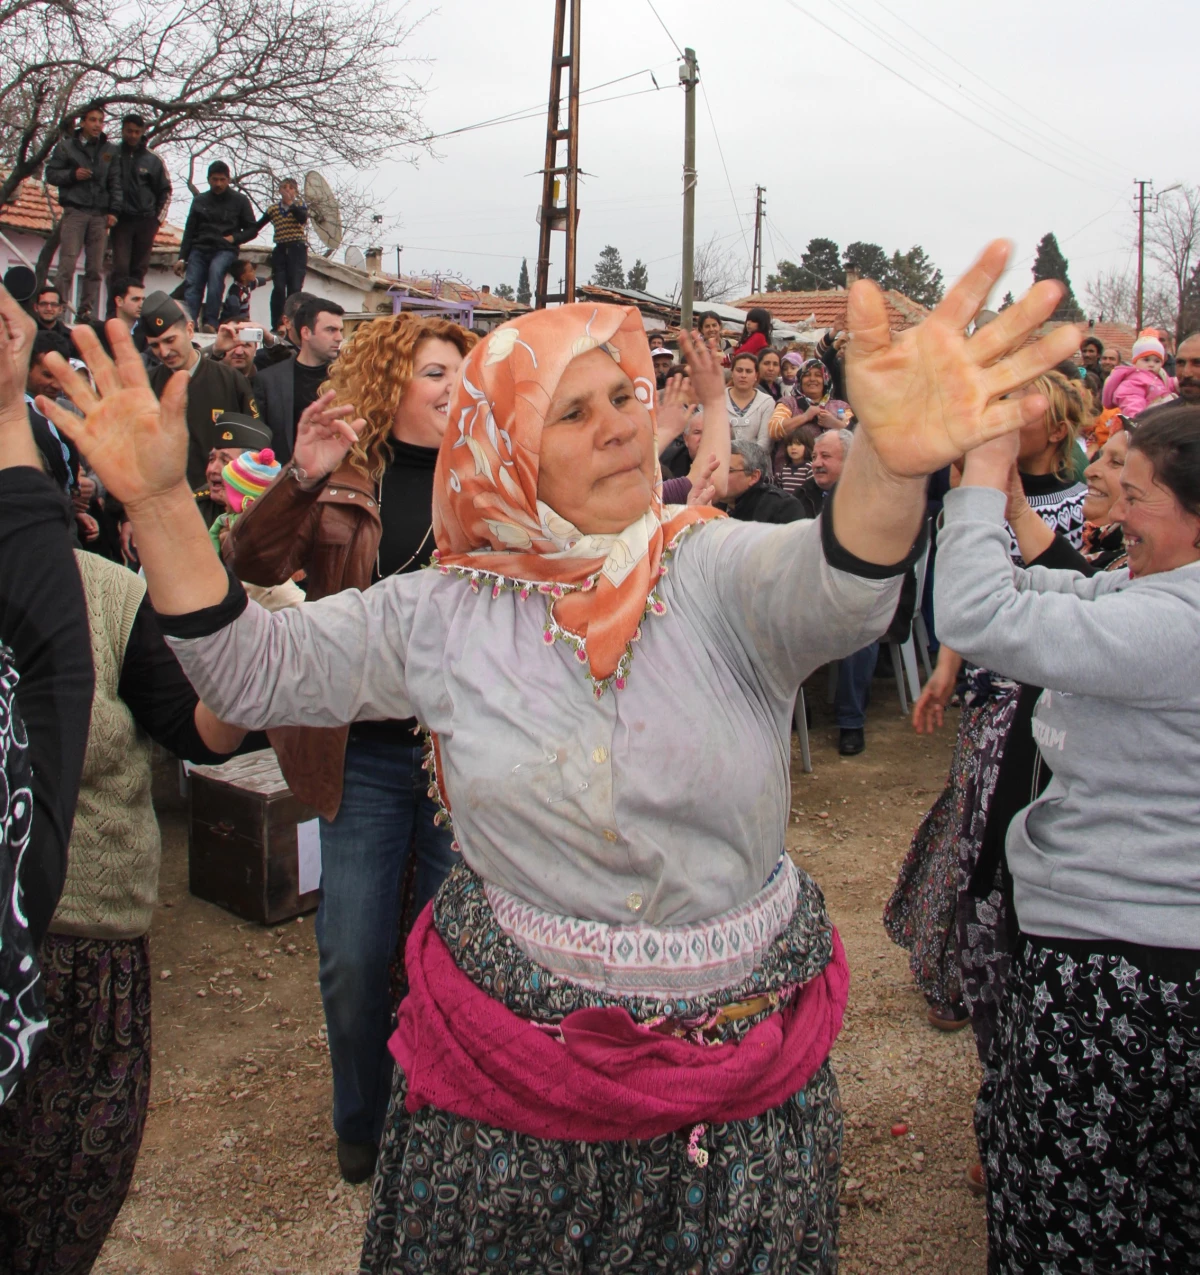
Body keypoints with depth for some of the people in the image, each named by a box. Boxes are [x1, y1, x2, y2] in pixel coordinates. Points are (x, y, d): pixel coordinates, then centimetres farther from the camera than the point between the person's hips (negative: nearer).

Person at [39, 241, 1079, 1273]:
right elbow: (254, 667, -1)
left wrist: (889, 461, -56)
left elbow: (834, 589, -33)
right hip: (506, 1048, 2)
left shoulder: (718, 571, -12)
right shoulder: (443, 612, -3)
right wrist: (161, 499, -15)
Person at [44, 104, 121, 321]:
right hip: (75, 211, -2)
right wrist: (73, 174, -10)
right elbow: (51, 174, 7)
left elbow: (115, 183, 11)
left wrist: (113, 211, 1)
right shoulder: (66, 145, 8)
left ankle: (87, 311, 5)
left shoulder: (109, 150, 13)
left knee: (95, 268, 0)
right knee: (67, 264, -11)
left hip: (100, 215, 3)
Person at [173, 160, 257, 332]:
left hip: (225, 250, -4)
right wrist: (182, 258, 7)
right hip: (200, 249, 4)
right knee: (192, 285, -15)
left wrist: (233, 238, -7)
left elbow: (252, 230, 11)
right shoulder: (199, 201, 15)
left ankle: (211, 323, -36)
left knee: (215, 272, -33)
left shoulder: (239, 200, 8)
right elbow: (189, 232, 15)